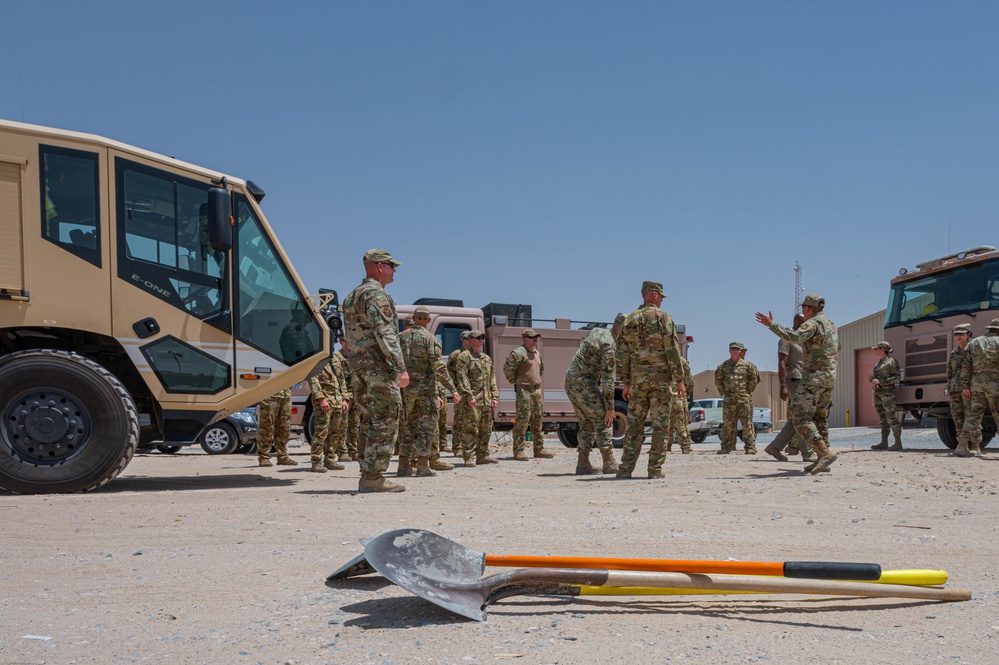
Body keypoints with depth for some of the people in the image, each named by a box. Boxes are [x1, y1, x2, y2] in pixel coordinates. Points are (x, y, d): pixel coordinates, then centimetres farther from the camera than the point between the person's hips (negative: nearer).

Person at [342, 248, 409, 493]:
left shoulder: (351, 297, 20)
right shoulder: (376, 294, -11)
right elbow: (384, 334, -20)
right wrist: (401, 368, -23)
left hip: (360, 367, 10)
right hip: (379, 366, -10)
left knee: (372, 423, 12)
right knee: (385, 424, -7)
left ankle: (368, 476, 14)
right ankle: (372, 478, -8)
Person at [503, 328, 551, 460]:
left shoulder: (537, 353, 16)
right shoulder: (519, 353, -12)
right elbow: (507, 368, -18)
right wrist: (515, 382, -9)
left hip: (538, 390, 9)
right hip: (524, 390, -8)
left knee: (537, 421, 11)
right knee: (522, 421, -9)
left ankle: (539, 449, 17)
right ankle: (518, 451, -6)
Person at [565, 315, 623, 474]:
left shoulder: (596, 331, 12)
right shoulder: (609, 345, -15)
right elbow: (608, 377, -19)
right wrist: (610, 407, -17)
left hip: (570, 381, 9)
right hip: (583, 383, -9)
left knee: (587, 423, 12)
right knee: (603, 420, -5)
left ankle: (583, 464, 8)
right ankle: (609, 464, -9)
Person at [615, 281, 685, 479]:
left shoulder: (629, 320, 9)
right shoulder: (663, 317, -4)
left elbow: (623, 354, 9)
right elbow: (672, 350, -9)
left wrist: (626, 383, 13)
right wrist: (679, 380, -6)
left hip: (637, 380, 4)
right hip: (661, 379, -4)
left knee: (634, 425, 8)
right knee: (660, 425, 2)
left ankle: (625, 469, 7)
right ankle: (655, 469, 1)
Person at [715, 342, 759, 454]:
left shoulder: (747, 365, 3)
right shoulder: (724, 366, 7)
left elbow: (754, 378, 9)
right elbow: (718, 379, 15)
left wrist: (749, 390, 5)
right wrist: (722, 392, 9)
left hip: (744, 399, -1)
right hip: (729, 399, 2)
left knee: (747, 424, -1)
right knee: (727, 424, 2)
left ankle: (750, 447, 2)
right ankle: (726, 447, 6)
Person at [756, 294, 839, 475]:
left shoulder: (813, 323, -11)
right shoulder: (831, 325, 18)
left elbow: (794, 337, -29)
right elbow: (836, 349, 34)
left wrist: (771, 324, -25)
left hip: (814, 376, -9)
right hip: (830, 378, 9)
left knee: (800, 418, -11)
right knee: (819, 419, 13)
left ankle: (825, 453, -20)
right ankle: (822, 460, 11)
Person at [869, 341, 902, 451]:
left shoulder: (891, 361, -6)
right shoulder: (879, 362, 19)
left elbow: (897, 377, -12)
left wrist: (880, 381, -18)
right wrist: (873, 379, 6)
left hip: (887, 392, -9)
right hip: (878, 392, 9)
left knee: (891, 417, -12)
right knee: (883, 418, 9)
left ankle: (898, 443, -12)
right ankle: (884, 443, 11)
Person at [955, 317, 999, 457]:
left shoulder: (973, 343, 10)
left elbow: (965, 367, 5)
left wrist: (965, 387, 7)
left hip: (976, 385, 4)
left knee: (973, 415, 4)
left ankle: (966, 446, -6)